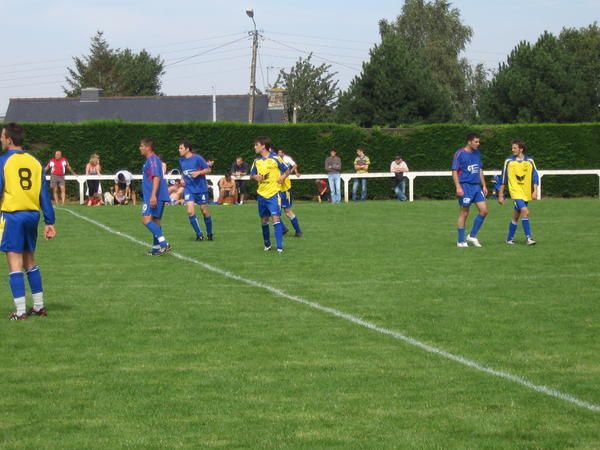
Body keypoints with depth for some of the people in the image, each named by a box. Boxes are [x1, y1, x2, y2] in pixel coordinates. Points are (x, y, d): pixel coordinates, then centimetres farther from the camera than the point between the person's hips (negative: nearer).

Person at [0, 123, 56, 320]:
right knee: (30, 261, 18)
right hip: (32, 215, 5)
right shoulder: (35, 162, 7)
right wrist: (49, 222, 10)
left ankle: (20, 311, -5)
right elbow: (44, 194, 7)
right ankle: (39, 307, 21)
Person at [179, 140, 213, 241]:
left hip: (201, 188, -4)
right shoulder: (181, 160, 5)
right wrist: (182, 179, 3)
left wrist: (198, 172, -22)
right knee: (190, 211, -13)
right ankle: (199, 234, -3)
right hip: (188, 189, 4)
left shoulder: (197, 158, -11)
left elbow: (208, 169, -7)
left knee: (205, 211, 4)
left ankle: (209, 234, 23)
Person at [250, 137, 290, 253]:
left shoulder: (275, 158, -5)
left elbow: (287, 170, 3)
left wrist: (283, 177, -16)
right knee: (264, 220, 12)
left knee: (276, 218, -14)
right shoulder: (257, 161, 9)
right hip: (261, 194, 6)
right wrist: (255, 177, -5)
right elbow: (252, 175, 17)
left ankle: (279, 247, -16)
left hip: (274, 193, -5)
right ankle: (267, 244, 28)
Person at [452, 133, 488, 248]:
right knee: (464, 213, -1)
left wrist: (484, 185, 16)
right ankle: (461, 241, 8)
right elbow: (454, 171, -10)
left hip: (476, 186, 7)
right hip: (465, 186, -7)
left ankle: (472, 236, 11)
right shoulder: (460, 154, -8)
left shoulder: (477, 153, 13)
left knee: (484, 210, -1)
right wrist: (458, 187, -17)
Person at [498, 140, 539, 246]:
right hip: (516, 192, -3)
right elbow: (504, 178, 4)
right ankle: (529, 238, -21)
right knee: (525, 211, -22)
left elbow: (535, 176, 5)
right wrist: (500, 195, 4)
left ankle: (510, 239, 24)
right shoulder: (509, 161, 0)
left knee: (516, 217, 10)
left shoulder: (529, 161, 3)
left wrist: (535, 191, -5)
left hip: (526, 193, 3)